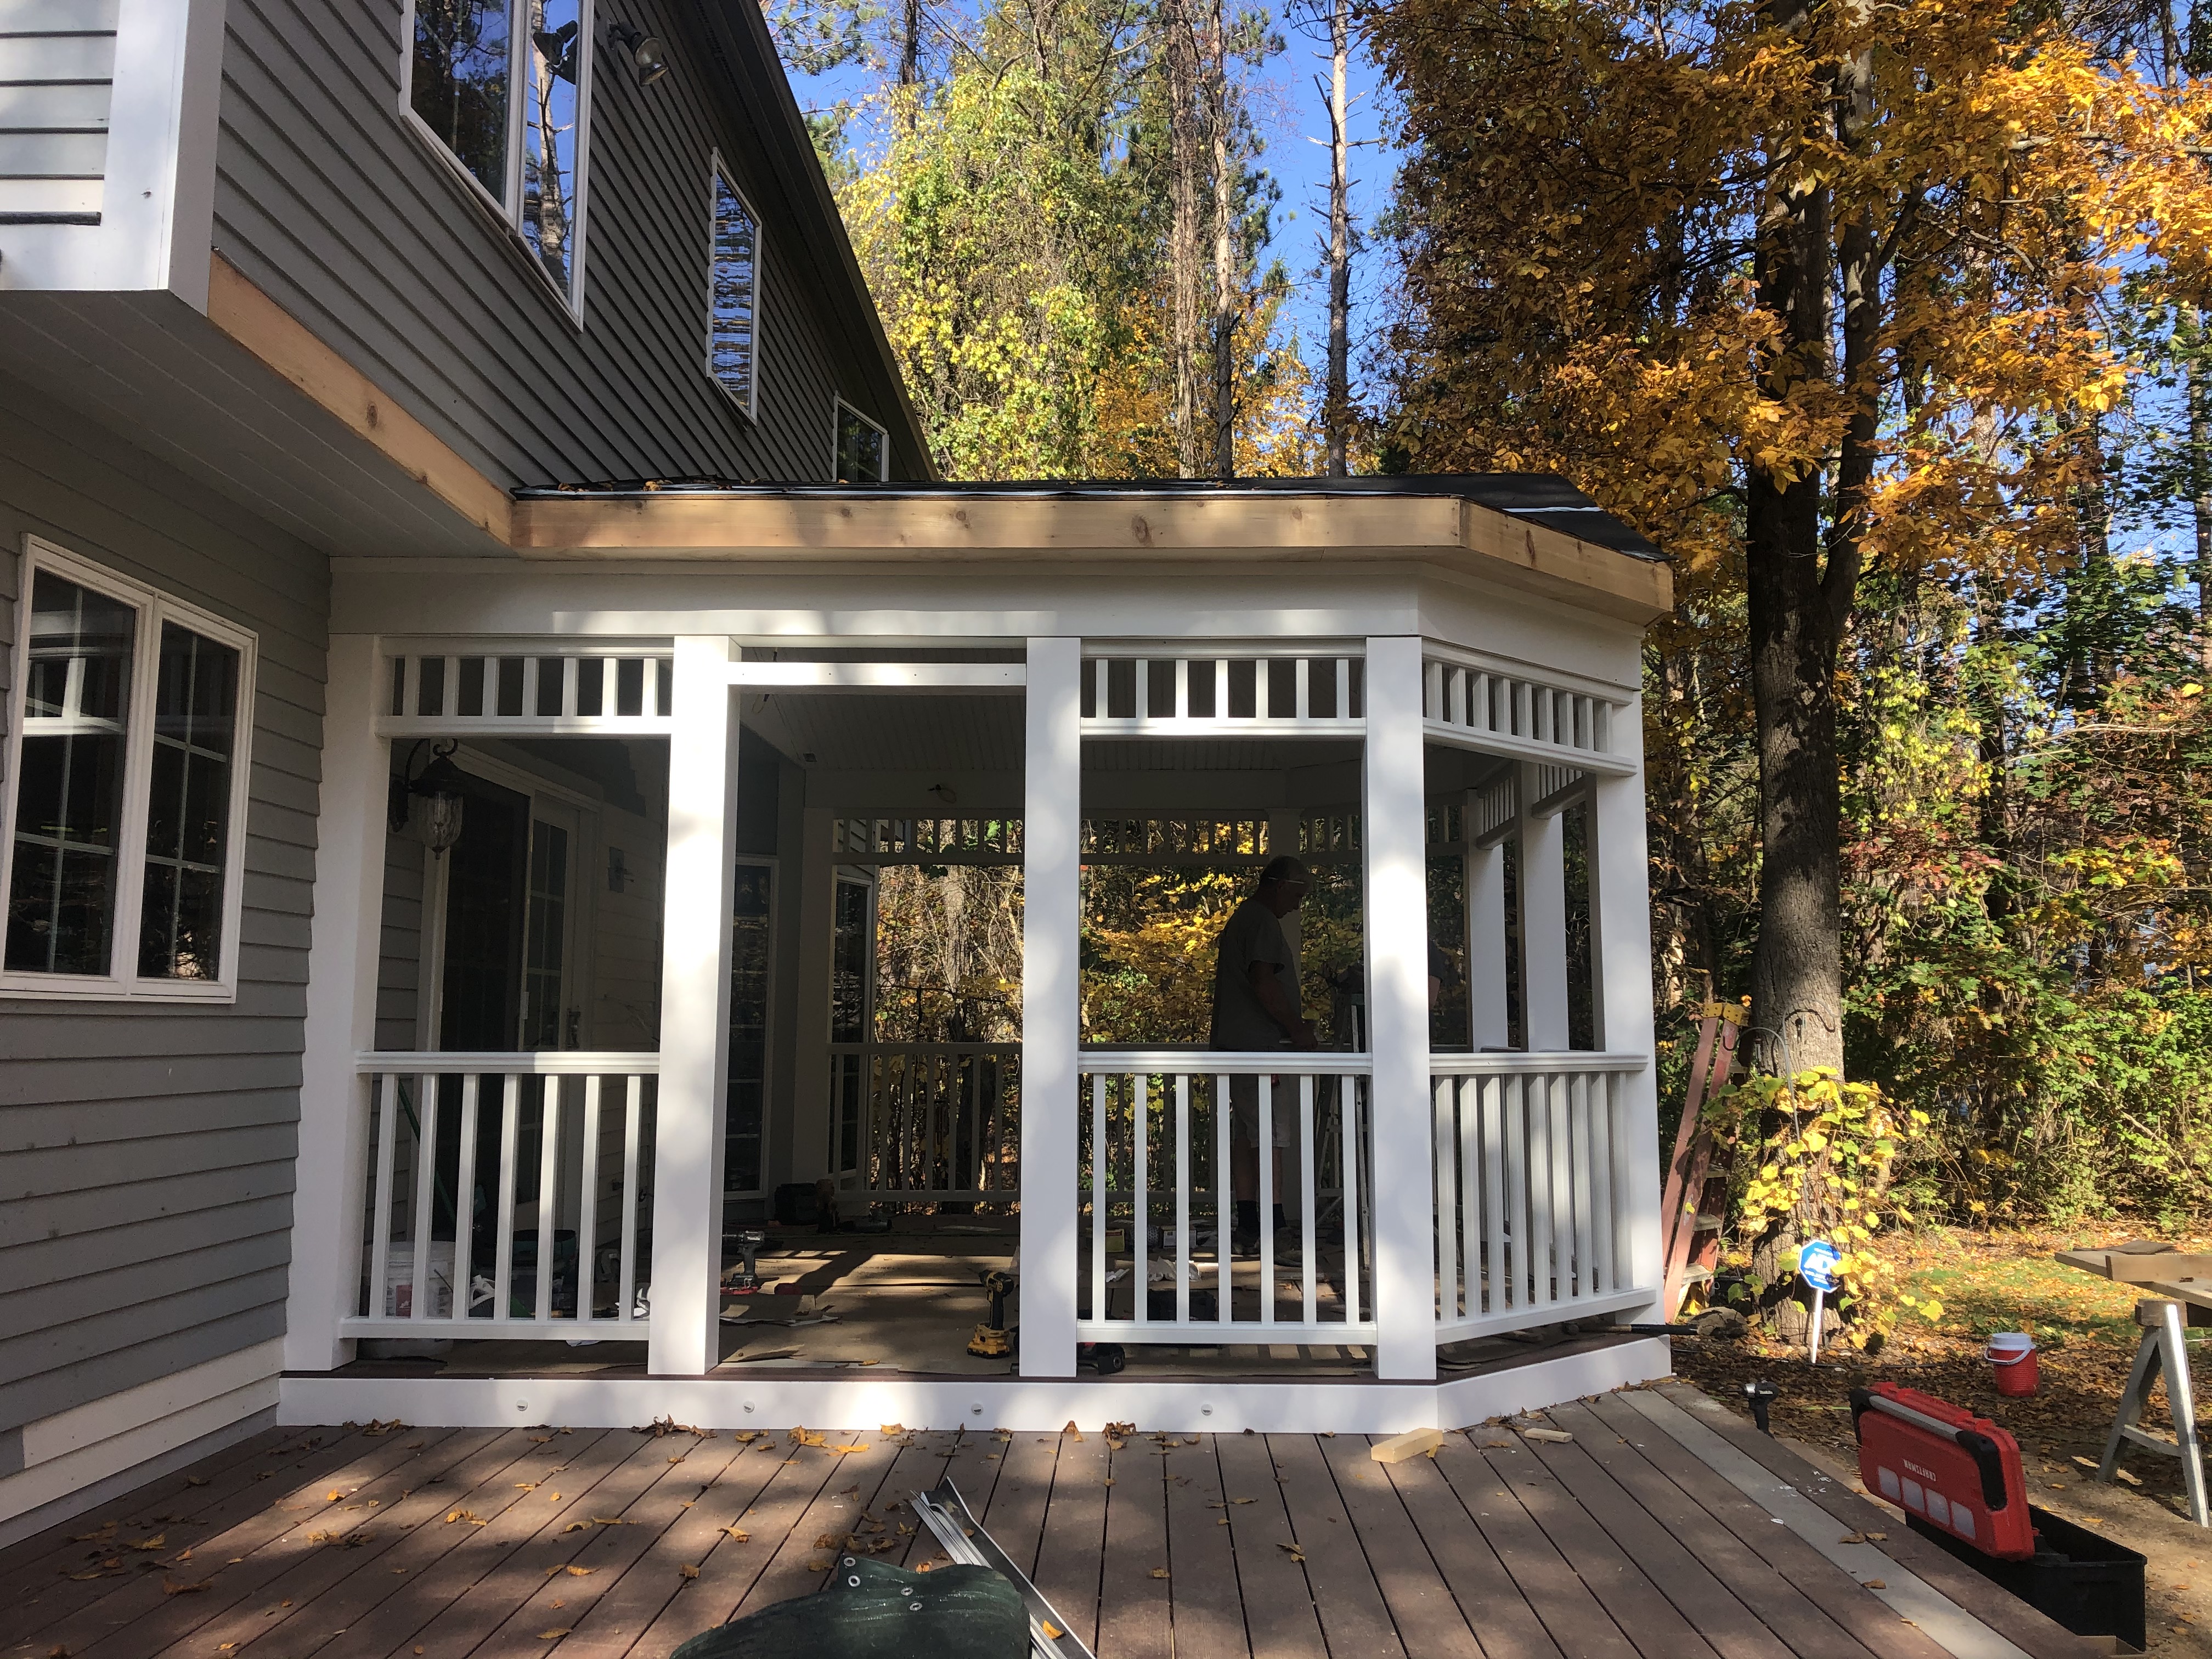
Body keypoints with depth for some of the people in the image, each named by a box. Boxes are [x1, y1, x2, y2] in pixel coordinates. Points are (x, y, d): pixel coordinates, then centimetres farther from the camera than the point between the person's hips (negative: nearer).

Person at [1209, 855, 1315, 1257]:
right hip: (1260, 1047, -10)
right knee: (1271, 1137, -8)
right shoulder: (1264, 922, -11)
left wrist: (1294, 1022, 20)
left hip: (1234, 1044, 10)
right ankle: (1275, 1230, -7)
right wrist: (1298, 1028, -12)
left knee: (1245, 1134, 9)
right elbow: (1264, 983, -21)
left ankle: (1248, 1228, 12)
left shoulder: (1240, 919, 21)